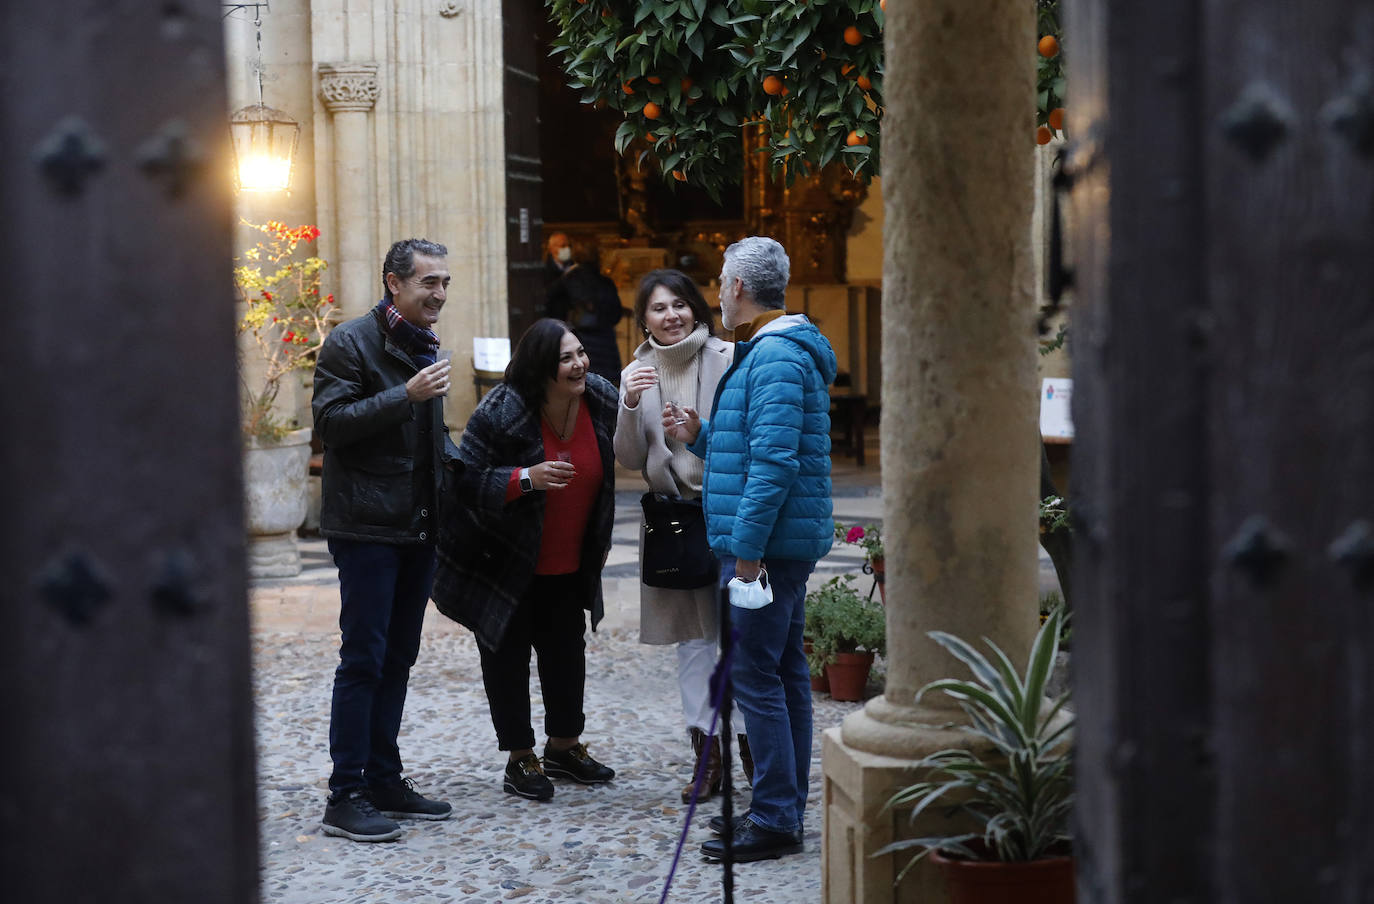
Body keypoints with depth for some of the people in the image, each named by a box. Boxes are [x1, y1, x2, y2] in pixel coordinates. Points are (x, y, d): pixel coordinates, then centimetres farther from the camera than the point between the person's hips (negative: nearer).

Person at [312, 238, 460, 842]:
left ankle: (383, 780, 21)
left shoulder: (425, 346, 17)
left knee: (398, 657, 12)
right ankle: (345, 796, -3)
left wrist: (459, 465, 11)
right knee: (363, 657, -7)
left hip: (418, 527, 8)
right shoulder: (351, 342, -9)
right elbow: (331, 420, -18)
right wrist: (405, 395, -24)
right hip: (366, 526, -8)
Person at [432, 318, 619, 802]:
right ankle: (520, 760, 16)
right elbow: (466, 478, -24)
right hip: (503, 559, -6)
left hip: (567, 563, 6)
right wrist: (526, 478, -37)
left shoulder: (601, 399, -6)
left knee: (567, 652, 15)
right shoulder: (501, 412, -25)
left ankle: (564, 746, 32)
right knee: (508, 655, 4)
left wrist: (599, 540, 17)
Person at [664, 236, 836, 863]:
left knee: (755, 676, -9)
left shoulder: (776, 358, -16)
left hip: (765, 544, -11)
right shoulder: (777, 351, 19)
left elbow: (774, 460, -24)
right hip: (784, 544, 11)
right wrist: (701, 435, 14)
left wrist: (747, 545, -24)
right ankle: (783, 807, 21)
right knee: (784, 671, 14)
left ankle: (774, 821, -7)